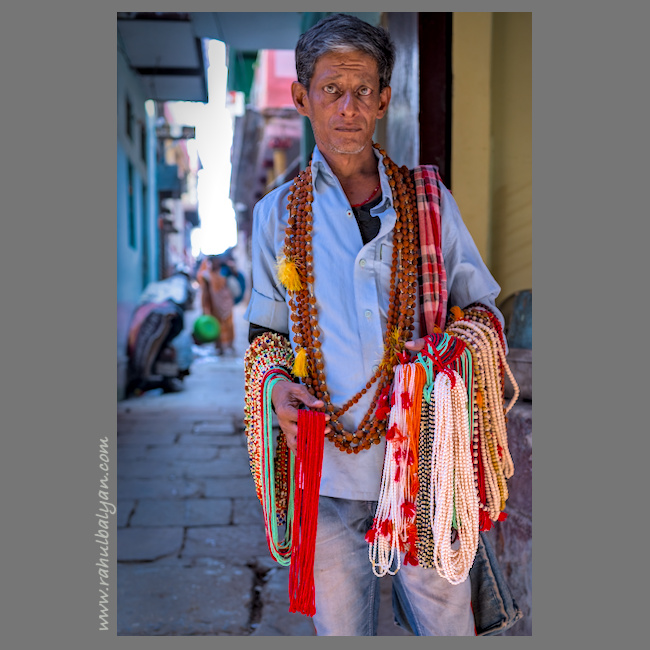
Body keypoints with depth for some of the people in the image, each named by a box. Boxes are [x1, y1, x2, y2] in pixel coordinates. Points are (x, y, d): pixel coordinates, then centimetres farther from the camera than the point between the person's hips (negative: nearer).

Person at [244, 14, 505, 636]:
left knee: (446, 619, 7)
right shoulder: (277, 213, 8)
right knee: (339, 625, 13)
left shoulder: (429, 202, 6)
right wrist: (277, 387, -4)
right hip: (326, 467, 1)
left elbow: (484, 309, 11)